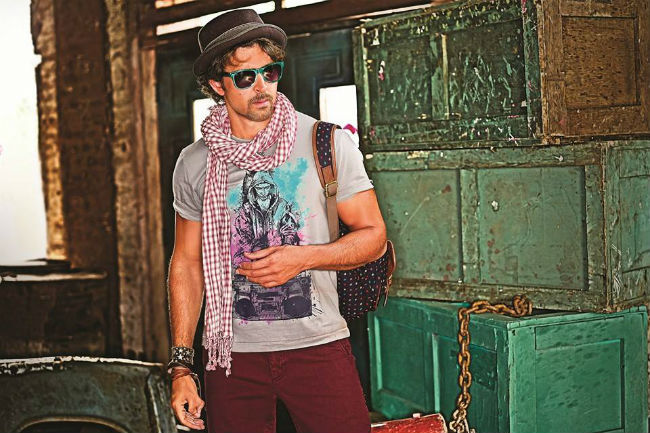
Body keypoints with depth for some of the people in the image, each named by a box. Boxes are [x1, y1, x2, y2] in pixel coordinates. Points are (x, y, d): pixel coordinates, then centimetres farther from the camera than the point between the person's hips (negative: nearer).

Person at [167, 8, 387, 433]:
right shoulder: (196, 164, 4)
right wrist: (181, 365, 4)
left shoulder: (328, 144, -2)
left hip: (319, 345, -1)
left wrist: (303, 258, -15)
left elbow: (373, 237, 2)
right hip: (232, 352, 1)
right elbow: (187, 262, 9)